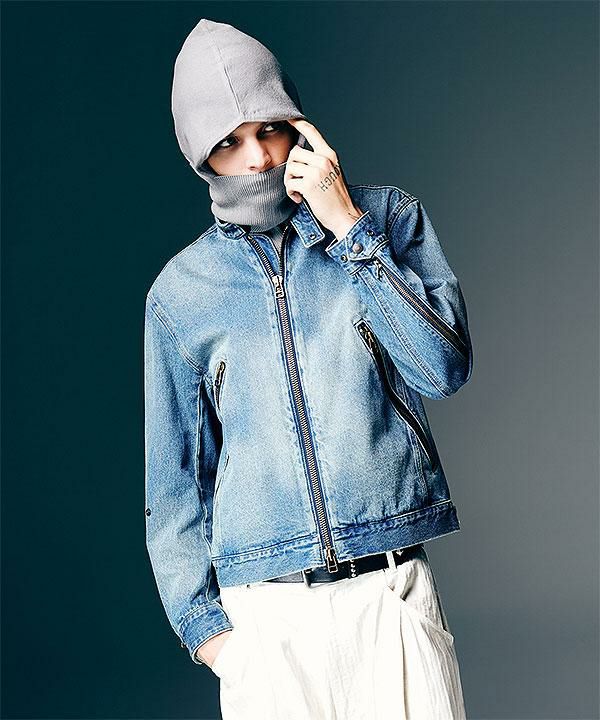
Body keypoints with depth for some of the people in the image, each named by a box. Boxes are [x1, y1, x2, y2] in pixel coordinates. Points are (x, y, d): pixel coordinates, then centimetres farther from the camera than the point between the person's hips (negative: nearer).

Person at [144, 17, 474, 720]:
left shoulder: (389, 216, 5)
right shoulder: (180, 292, 6)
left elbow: (445, 368, -8)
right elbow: (173, 477, 10)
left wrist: (349, 226, -9)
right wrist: (202, 619, 5)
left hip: (393, 591, 0)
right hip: (265, 612, 1)